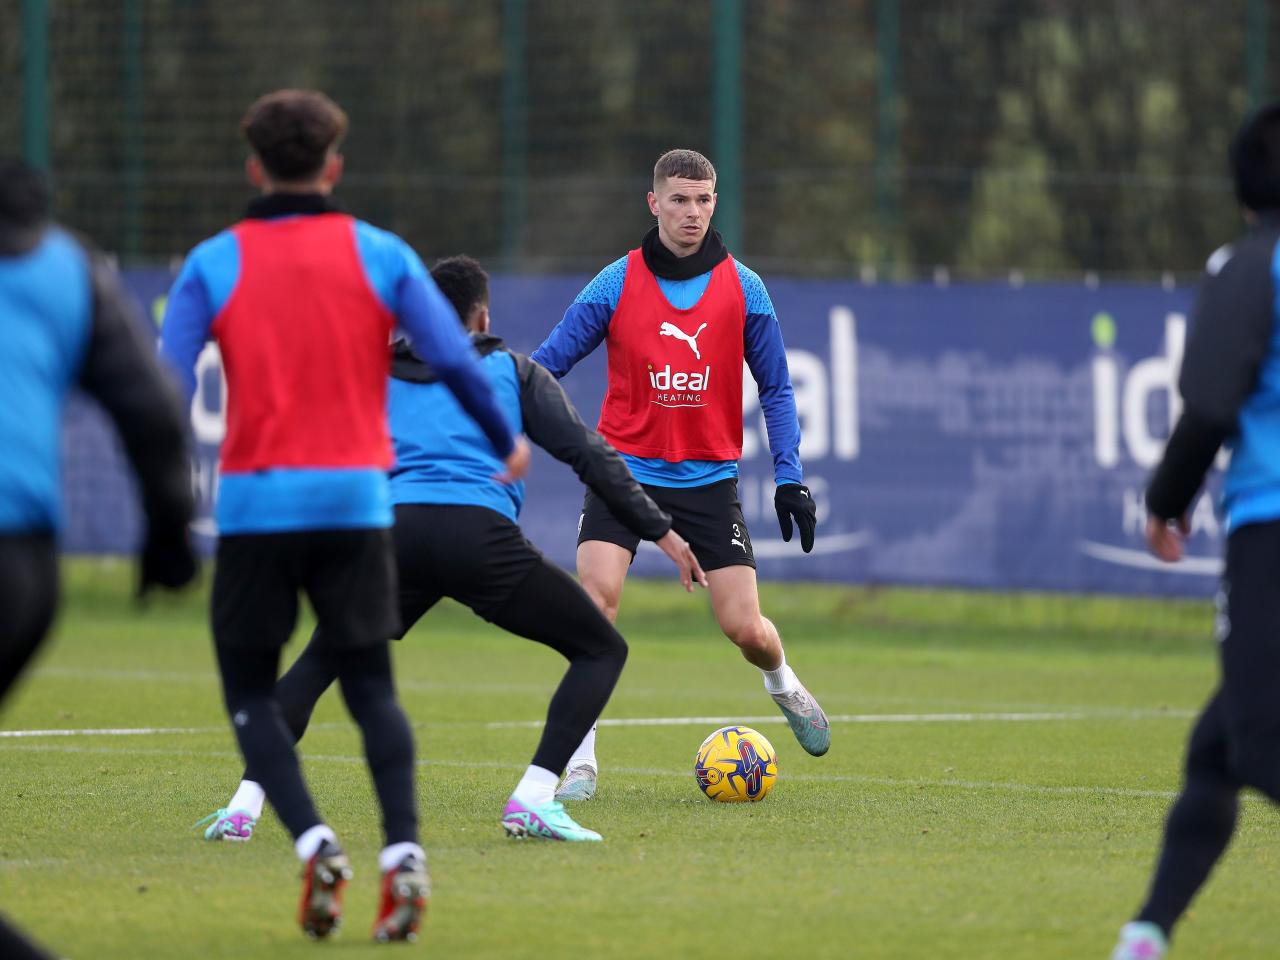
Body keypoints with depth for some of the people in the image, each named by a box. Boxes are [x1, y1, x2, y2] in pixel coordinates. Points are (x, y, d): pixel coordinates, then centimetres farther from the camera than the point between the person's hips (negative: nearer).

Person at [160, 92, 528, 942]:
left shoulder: (214, 264, 2)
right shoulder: (381, 255, 4)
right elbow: (455, 362, -1)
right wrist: (508, 443, 14)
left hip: (255, 499, -1)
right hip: (356, 499, 1)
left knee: (251, 693, 10)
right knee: (371, 688, 11)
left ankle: (314, 844, -12)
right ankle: (403, 852, -10)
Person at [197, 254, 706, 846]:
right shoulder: (514, 371, 21)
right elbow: (589, 454, 13)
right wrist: (661, 532, 14)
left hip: (394, 536, 3)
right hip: (481, 535, -3)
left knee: (316, 665, 24)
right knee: (602, 650, 11)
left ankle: (245, 805, 6)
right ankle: (532, 802, -6)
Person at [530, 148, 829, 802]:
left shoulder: (743, 289, -1)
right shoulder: (616, 285, -4)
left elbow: (775, 387, 6)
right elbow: (547, 365, -1)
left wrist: (790, 477, -2)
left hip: (708, 478, 1)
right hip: (625, 469, -1)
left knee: (745, 628, -3)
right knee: (597, 595, -22)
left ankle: (783, 683, 36)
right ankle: (580, 763, -13)